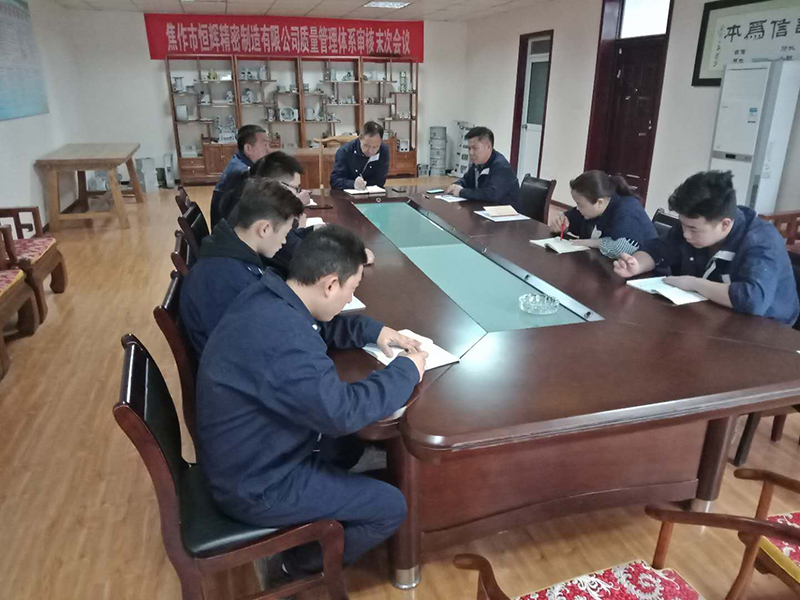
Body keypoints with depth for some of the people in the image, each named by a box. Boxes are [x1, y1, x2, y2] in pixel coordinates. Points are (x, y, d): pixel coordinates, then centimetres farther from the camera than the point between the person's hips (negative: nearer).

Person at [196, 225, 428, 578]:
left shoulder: (269, 298, -5)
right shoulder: (280, 335, -36)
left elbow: (323, 328, 15)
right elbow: (343, 411, -34)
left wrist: (374, 330, 1)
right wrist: (406, 371, -19)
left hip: (250, 452, 9)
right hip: (256, 485, -9)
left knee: (355, 443, 24)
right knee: (391, 507, -1)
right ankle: (306, 564, 22)